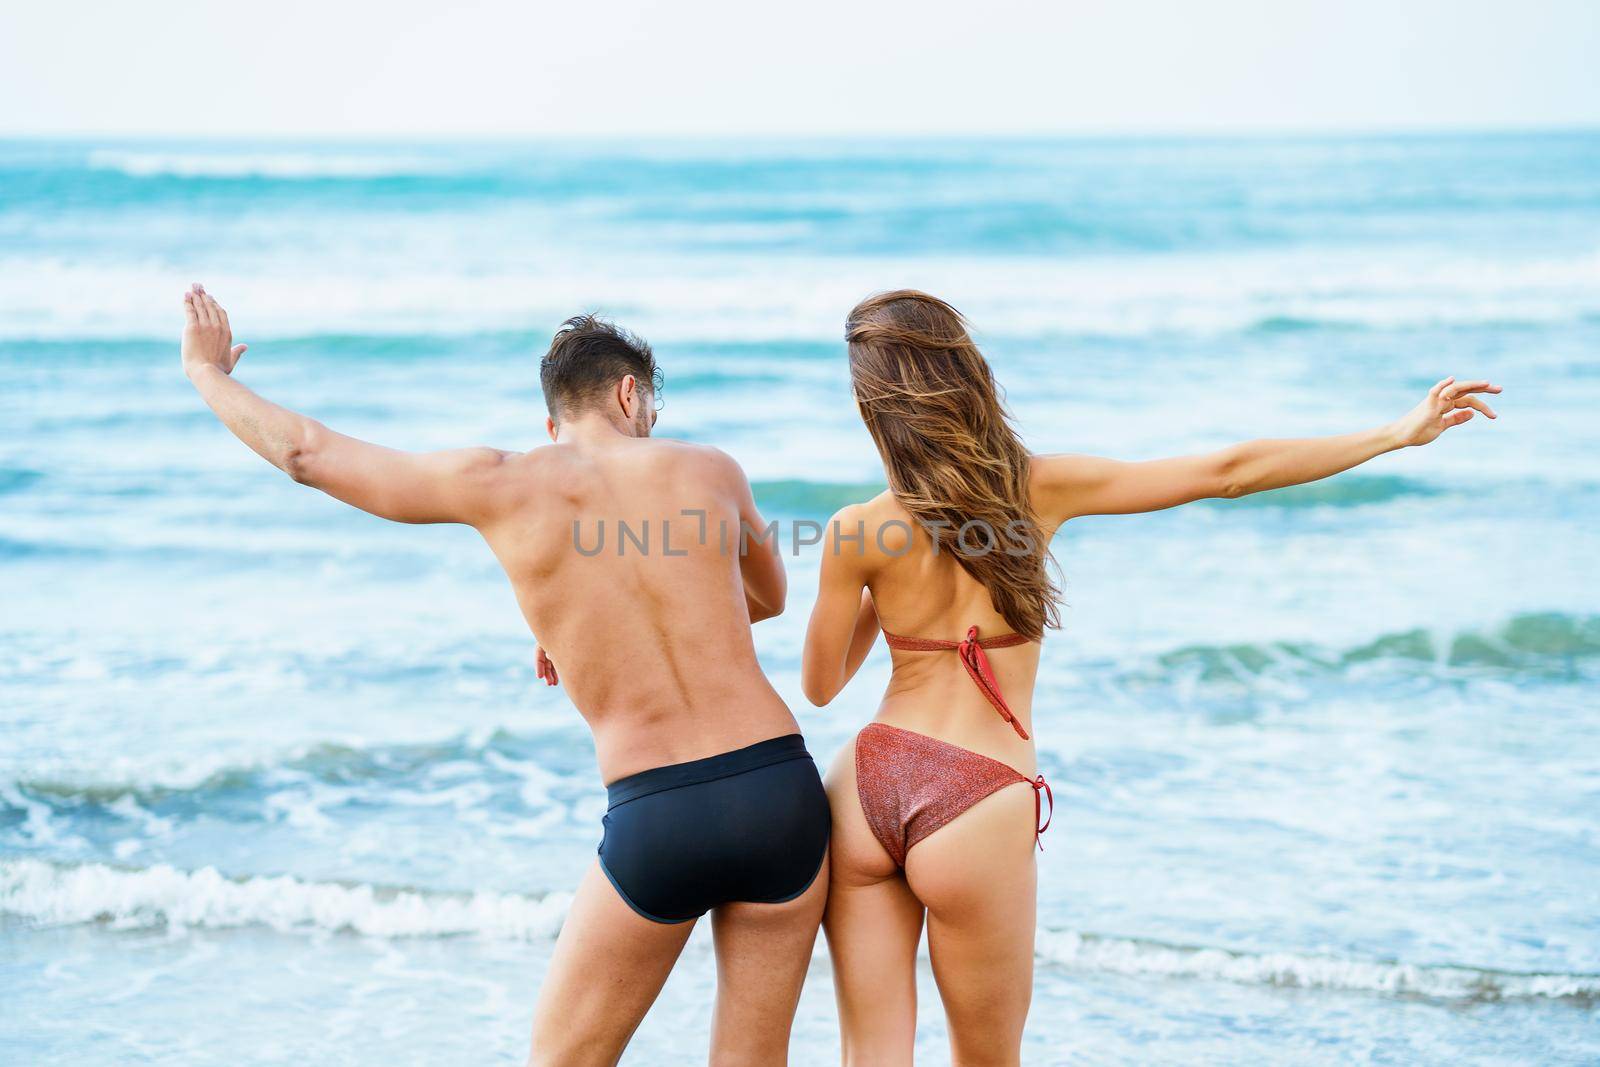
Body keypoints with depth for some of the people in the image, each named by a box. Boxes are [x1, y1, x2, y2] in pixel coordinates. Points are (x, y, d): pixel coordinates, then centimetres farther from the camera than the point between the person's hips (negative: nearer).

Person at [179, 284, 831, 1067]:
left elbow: (304, 450, 11)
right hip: (782, 793, 2)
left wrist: (207, 371, 28)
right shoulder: (707, 471, 8)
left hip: (653, 822, -2)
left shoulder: (500, 486, 2)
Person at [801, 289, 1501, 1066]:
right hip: (977, 805, 0)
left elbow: (821, 684, 8)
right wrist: (1399, 433, 5)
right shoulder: (1041, 490, -4)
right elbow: (1229, 472, -1)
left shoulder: (859, 534, -6)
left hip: (869, 787, 0)